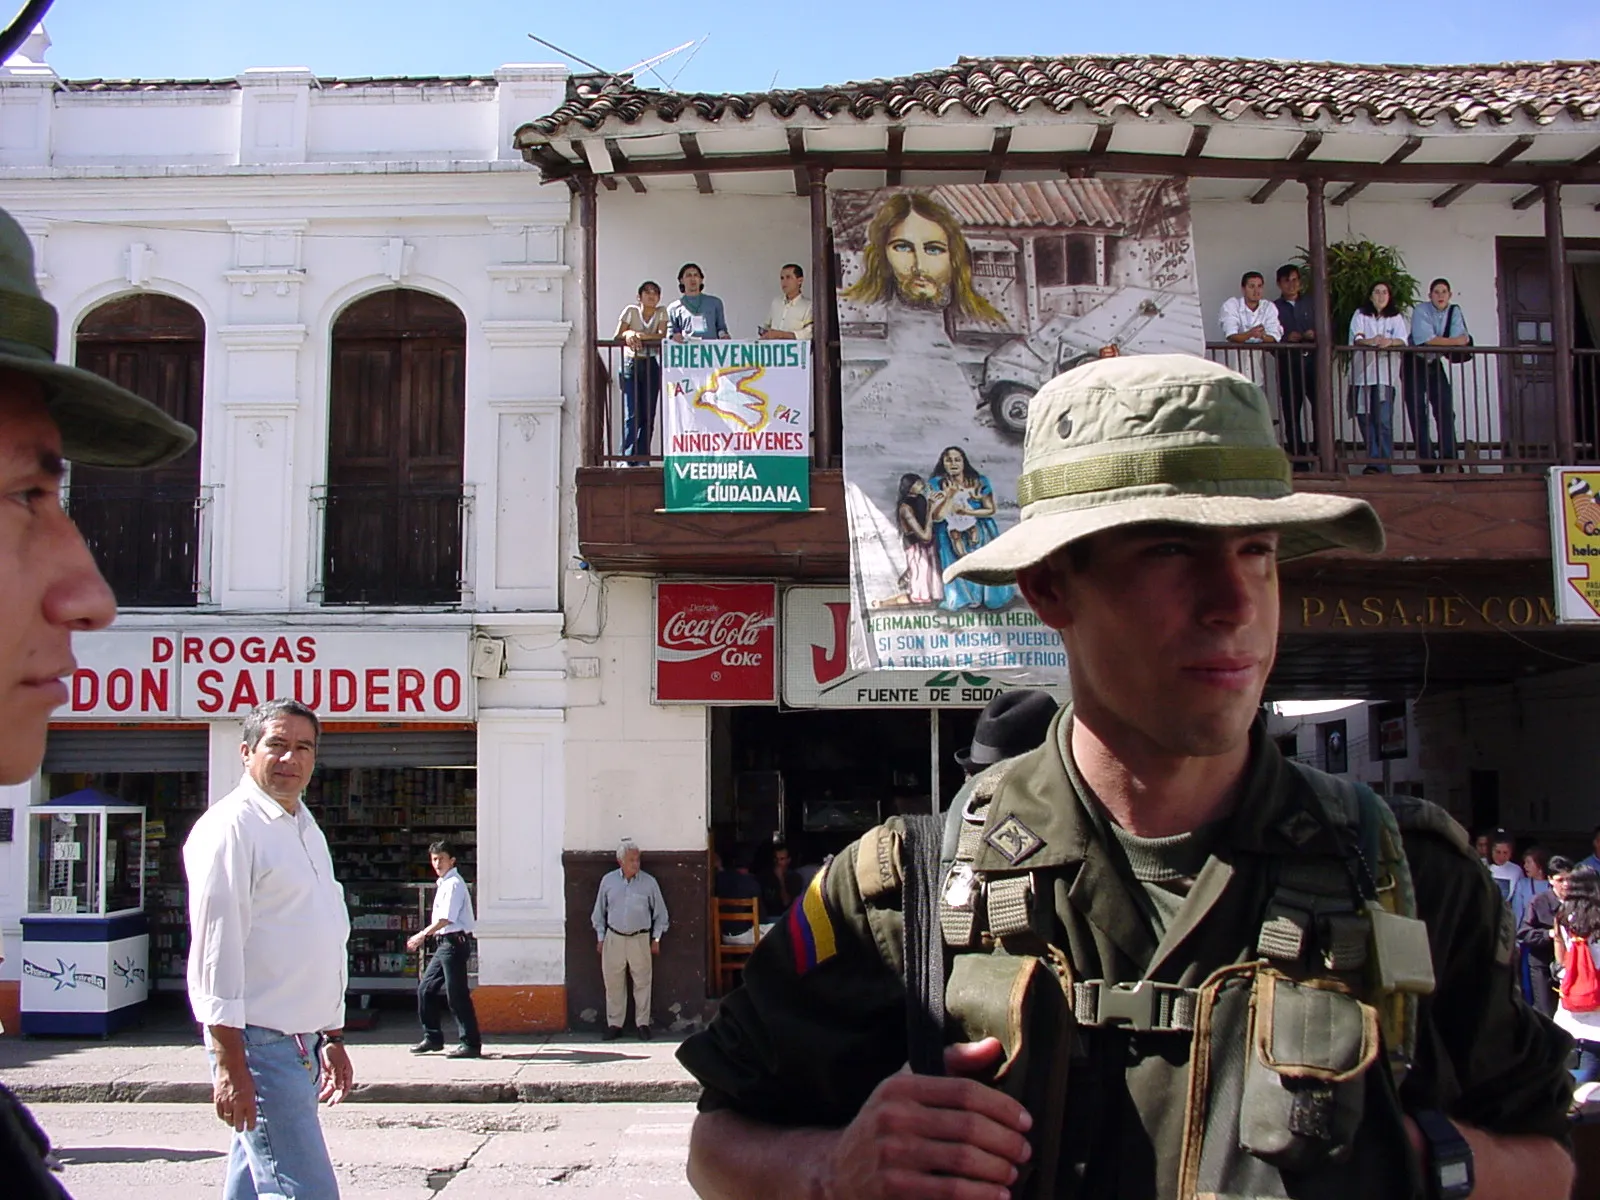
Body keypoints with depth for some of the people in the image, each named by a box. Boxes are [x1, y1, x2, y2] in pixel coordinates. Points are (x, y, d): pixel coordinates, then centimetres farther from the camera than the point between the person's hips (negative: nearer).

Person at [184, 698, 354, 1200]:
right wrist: (229, 1063, -19)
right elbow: (215, 947, -16)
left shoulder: (306, 829, 18)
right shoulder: (230, 827, -11)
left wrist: (332, 1039, 23)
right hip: (260, 1044, -9)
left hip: (300, 1043, 9)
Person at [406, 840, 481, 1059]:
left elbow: (446, 919, -19)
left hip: (454, 942, -10)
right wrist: (424, 936, 18)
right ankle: (432, 1038, 22)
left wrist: (422, 935, -14)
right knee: (426, 988, 12)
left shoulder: (454, 884, -12)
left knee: (456, 994, -7)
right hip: (444, 943, 10)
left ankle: (470, 1044, -3)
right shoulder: (444, 883, 17)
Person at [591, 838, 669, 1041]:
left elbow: (660, 913, 6)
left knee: (642, 982, 2)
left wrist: (656, 939, 4)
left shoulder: (649, 882, -2)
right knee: (613, 983, 5)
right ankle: (614, 1024, 16)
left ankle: (642, 1024, 12)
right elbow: (599, 912, 11)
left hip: (640, 939, -1)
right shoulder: (608, 881, 1)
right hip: (614, 938, 1)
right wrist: (600, 938, 9)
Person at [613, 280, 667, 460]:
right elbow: (617, 336, -5)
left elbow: (662, 336, -11)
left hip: (652, 366, 2)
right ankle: (626, 457, -9)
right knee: (631, 414, -10)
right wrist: (628, 334, -25)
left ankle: (642, 459, 4)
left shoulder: (661, 312, 5)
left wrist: (640, 335, -23)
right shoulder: (631, 311, 2)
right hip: (630, 364, -2)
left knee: (648, 414, -1)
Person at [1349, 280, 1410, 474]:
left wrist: (1389, 342, -28)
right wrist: (1370, 341, -30)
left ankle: (1381, 464, -4)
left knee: (1384, 421, -9)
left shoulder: (1395, 318, 11)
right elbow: (1356, 339, -7)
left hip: (1385, 375, 0)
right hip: (1362, 373, 1)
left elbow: (1402, 340, -4)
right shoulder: (1360, 315, 9)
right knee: (1366, 420, -1)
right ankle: (1374, 461, 7)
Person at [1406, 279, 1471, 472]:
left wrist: (1439, 342, -29)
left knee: (1446, 410, -2)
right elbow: (1426, 340, -27)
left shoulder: (1455, 311, -3)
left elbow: (1463, 339, -15)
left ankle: (1449, 458, 0)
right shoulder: (1421, 311, -16)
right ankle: (1427, 461, -4)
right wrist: (1455, 341, -18)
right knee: (1418, 413, -7)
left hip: (1435, 364, 5)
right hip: (1415, 364, -4)